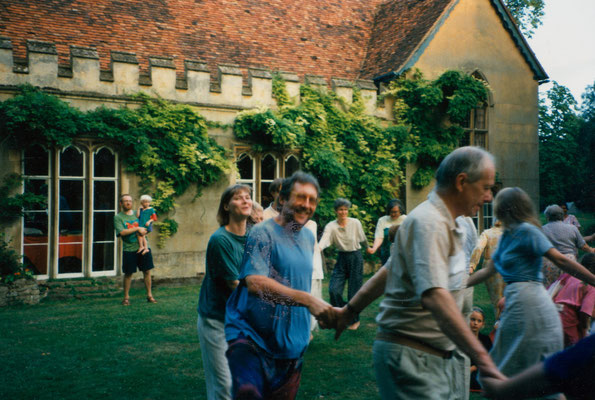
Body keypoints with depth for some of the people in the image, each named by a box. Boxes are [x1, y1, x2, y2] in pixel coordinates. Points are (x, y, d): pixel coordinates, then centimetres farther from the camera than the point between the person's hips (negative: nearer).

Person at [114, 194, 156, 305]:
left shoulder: (137, 213, 12)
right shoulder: (118, 217, 0)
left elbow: (146, 227, 18)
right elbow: (122, 232, -14)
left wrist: (144, 231, -4)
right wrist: (137, 229, -15)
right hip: (129, 249, -3)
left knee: (147, 271, 5)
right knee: (128, 274, 4)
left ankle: (149, 295, 15)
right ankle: (126, 297, 17)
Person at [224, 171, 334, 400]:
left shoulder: (309, 238, 10)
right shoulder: (263, 233, -13)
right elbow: (255, 283, -26)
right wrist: (308, 300, -32)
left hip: (292, 343, 7)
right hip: (251, 338, -6)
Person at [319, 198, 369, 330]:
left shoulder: (355, 223, -8)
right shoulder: (331, 226, -9)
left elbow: (363, 239, 7)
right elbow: (323, 241, -25)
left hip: (356, 257, -1)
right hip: (341, 258, 1)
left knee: (354, 291, 3)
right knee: (334, 290, -7)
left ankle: (355, 320, 24)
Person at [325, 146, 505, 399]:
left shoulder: (441, 222, 14)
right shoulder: (429, 223, -18)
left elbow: (389, 271, 17)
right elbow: (433, 295, -32)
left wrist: (349, 310, 20)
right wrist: (481, 358, -36)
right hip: (412, 360, -9)